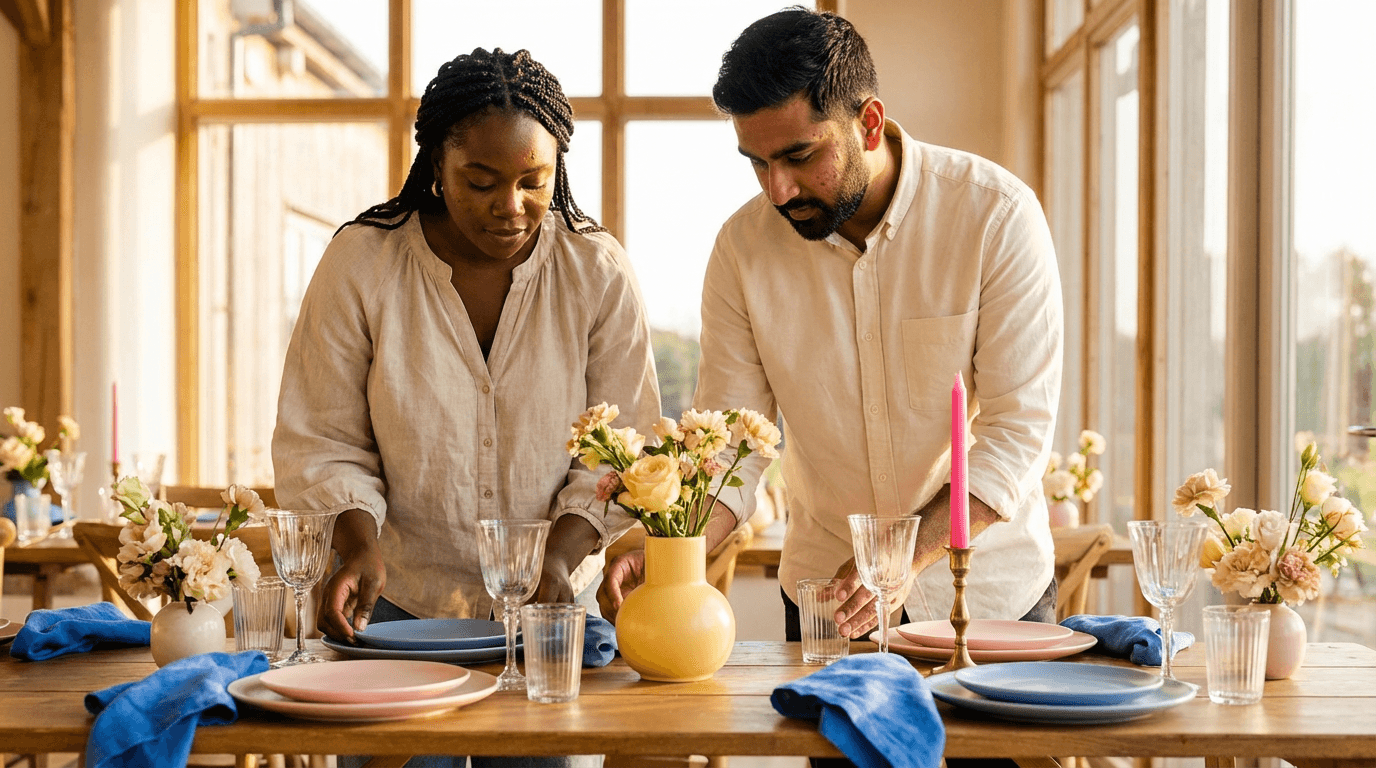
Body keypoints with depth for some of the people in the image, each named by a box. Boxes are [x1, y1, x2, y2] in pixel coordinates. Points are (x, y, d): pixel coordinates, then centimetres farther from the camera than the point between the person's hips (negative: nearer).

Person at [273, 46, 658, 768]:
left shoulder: (599, 272, -7)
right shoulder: (359, 263, -9)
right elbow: (322, 442, -4)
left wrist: (563, 553, -18)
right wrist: (360, 546, -19)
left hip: (548, 602, 1)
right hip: (396, 602, 0)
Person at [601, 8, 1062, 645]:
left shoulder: (996, 214, -18)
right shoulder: (742, 246, -10)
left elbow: (1019, 429, -19)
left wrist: (904, 558, -31)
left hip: (989, 588, -1)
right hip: (823, 589, 2)